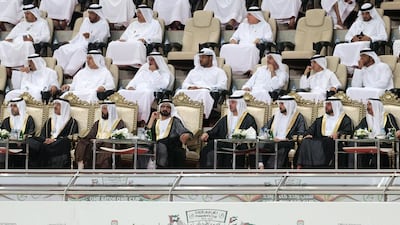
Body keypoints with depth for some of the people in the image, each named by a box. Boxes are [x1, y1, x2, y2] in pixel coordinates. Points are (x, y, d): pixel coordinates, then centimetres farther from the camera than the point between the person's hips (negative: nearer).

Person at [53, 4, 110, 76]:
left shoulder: (103, 24, 0)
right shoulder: (86, 20, 23)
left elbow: (101, 40, -11)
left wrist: (91, 37, -27)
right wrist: (70, 42, 15)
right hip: (78, 44, 7)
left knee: (79, 51, -39)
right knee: (62, 49, -18)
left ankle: (69, 71, -45)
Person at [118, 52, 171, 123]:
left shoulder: (164, 73, 16)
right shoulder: (144, 69, 32)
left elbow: (163, 85, -4)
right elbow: (134, 81, 27)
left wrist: (154, 71, 1)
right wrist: (130, 87, 4)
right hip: (135, 92, 5)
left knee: (147, 93, -43)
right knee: (121, 92, -26)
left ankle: (142, 120, -46)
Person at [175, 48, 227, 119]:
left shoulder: (218, 71, 21)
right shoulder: (194, 71, 36)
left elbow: (221, 86, 4)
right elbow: (184, 84, 26)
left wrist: (206, 88, -11)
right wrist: (190, 87, 0)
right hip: (191, 91, 4)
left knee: (203, 93, -42)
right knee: (180, 92, -30)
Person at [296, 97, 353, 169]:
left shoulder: (345, 119, 13)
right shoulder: (320, 120, 29)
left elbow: (348, 131, -3)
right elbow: (311, 130, 20)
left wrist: (338, 134, -23)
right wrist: (308, 135, -4)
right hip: (319, 141, 4)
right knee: (306, 143, -27)